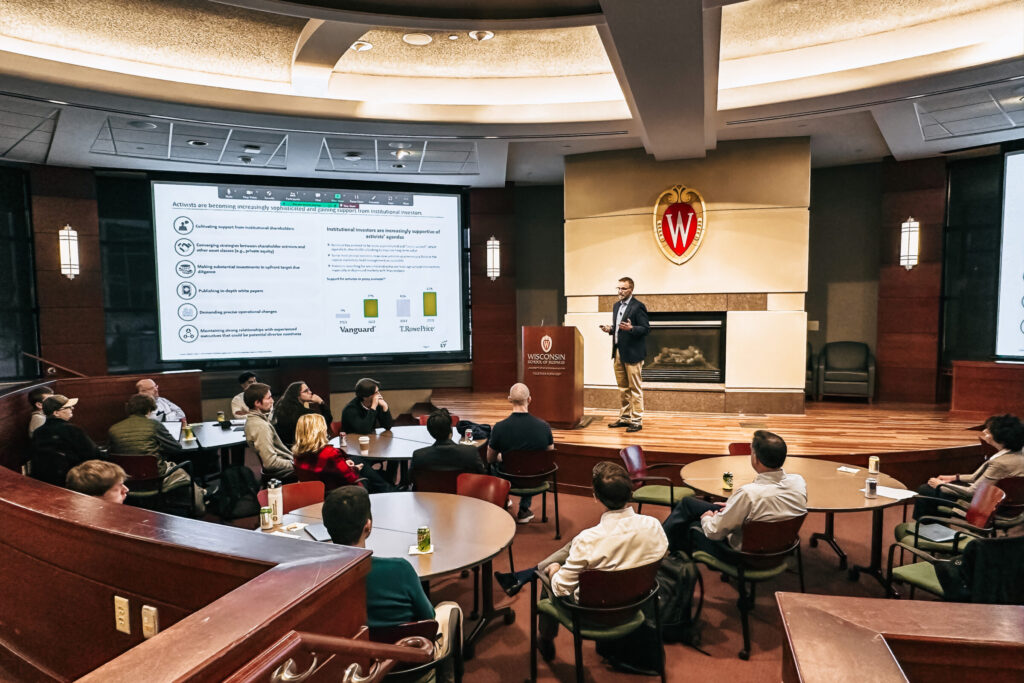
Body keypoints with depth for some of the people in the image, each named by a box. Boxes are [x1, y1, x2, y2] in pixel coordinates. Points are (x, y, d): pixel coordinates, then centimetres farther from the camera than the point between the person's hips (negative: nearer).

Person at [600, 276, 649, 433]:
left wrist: (631, 328, -28)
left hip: (632, 353, -8)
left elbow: (646, 328, -12)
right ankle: (624, 417, 23)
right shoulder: (616, 306, 16)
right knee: (623, 388, 14)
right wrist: (610, 329, 3)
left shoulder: (638, 306, -9)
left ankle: (636, 421, 3)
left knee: (635, 389, -2)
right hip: (618, 352, 8)